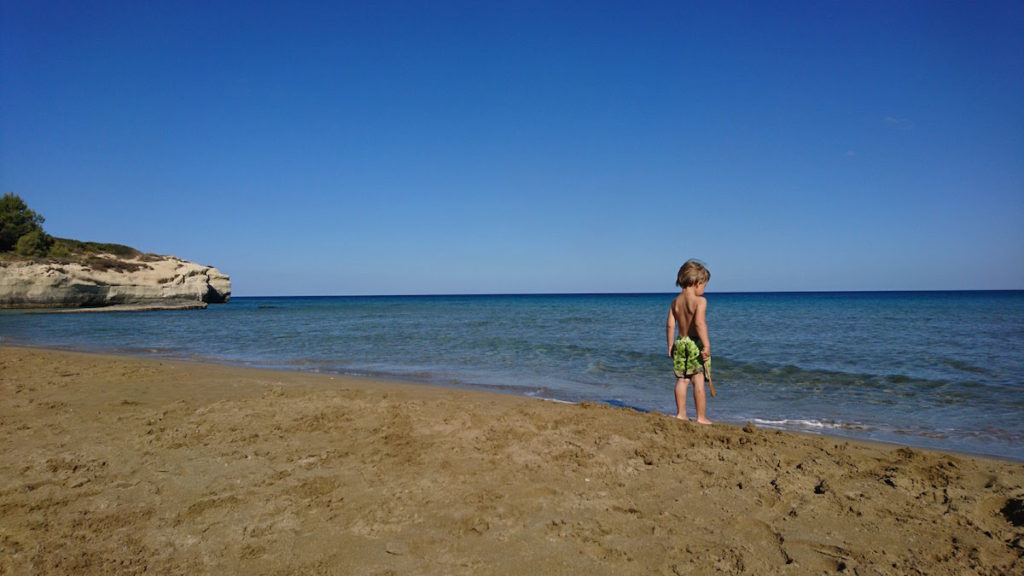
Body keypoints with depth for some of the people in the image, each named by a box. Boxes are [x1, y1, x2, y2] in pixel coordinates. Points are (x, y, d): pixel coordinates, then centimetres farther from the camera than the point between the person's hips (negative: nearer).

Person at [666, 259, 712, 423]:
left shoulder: (676, 301, 7)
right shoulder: (700, 300, -11)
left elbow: (670, 325, 6)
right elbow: (699, 323, -24)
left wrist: (670, 345, 14)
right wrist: (706, 344, -24)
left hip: (680, 343, 6)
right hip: (695, 343, -6)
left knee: (682, 380, 12)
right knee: (698, 381, -1)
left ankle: (681, 414, 18)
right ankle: (701, 417, 4)